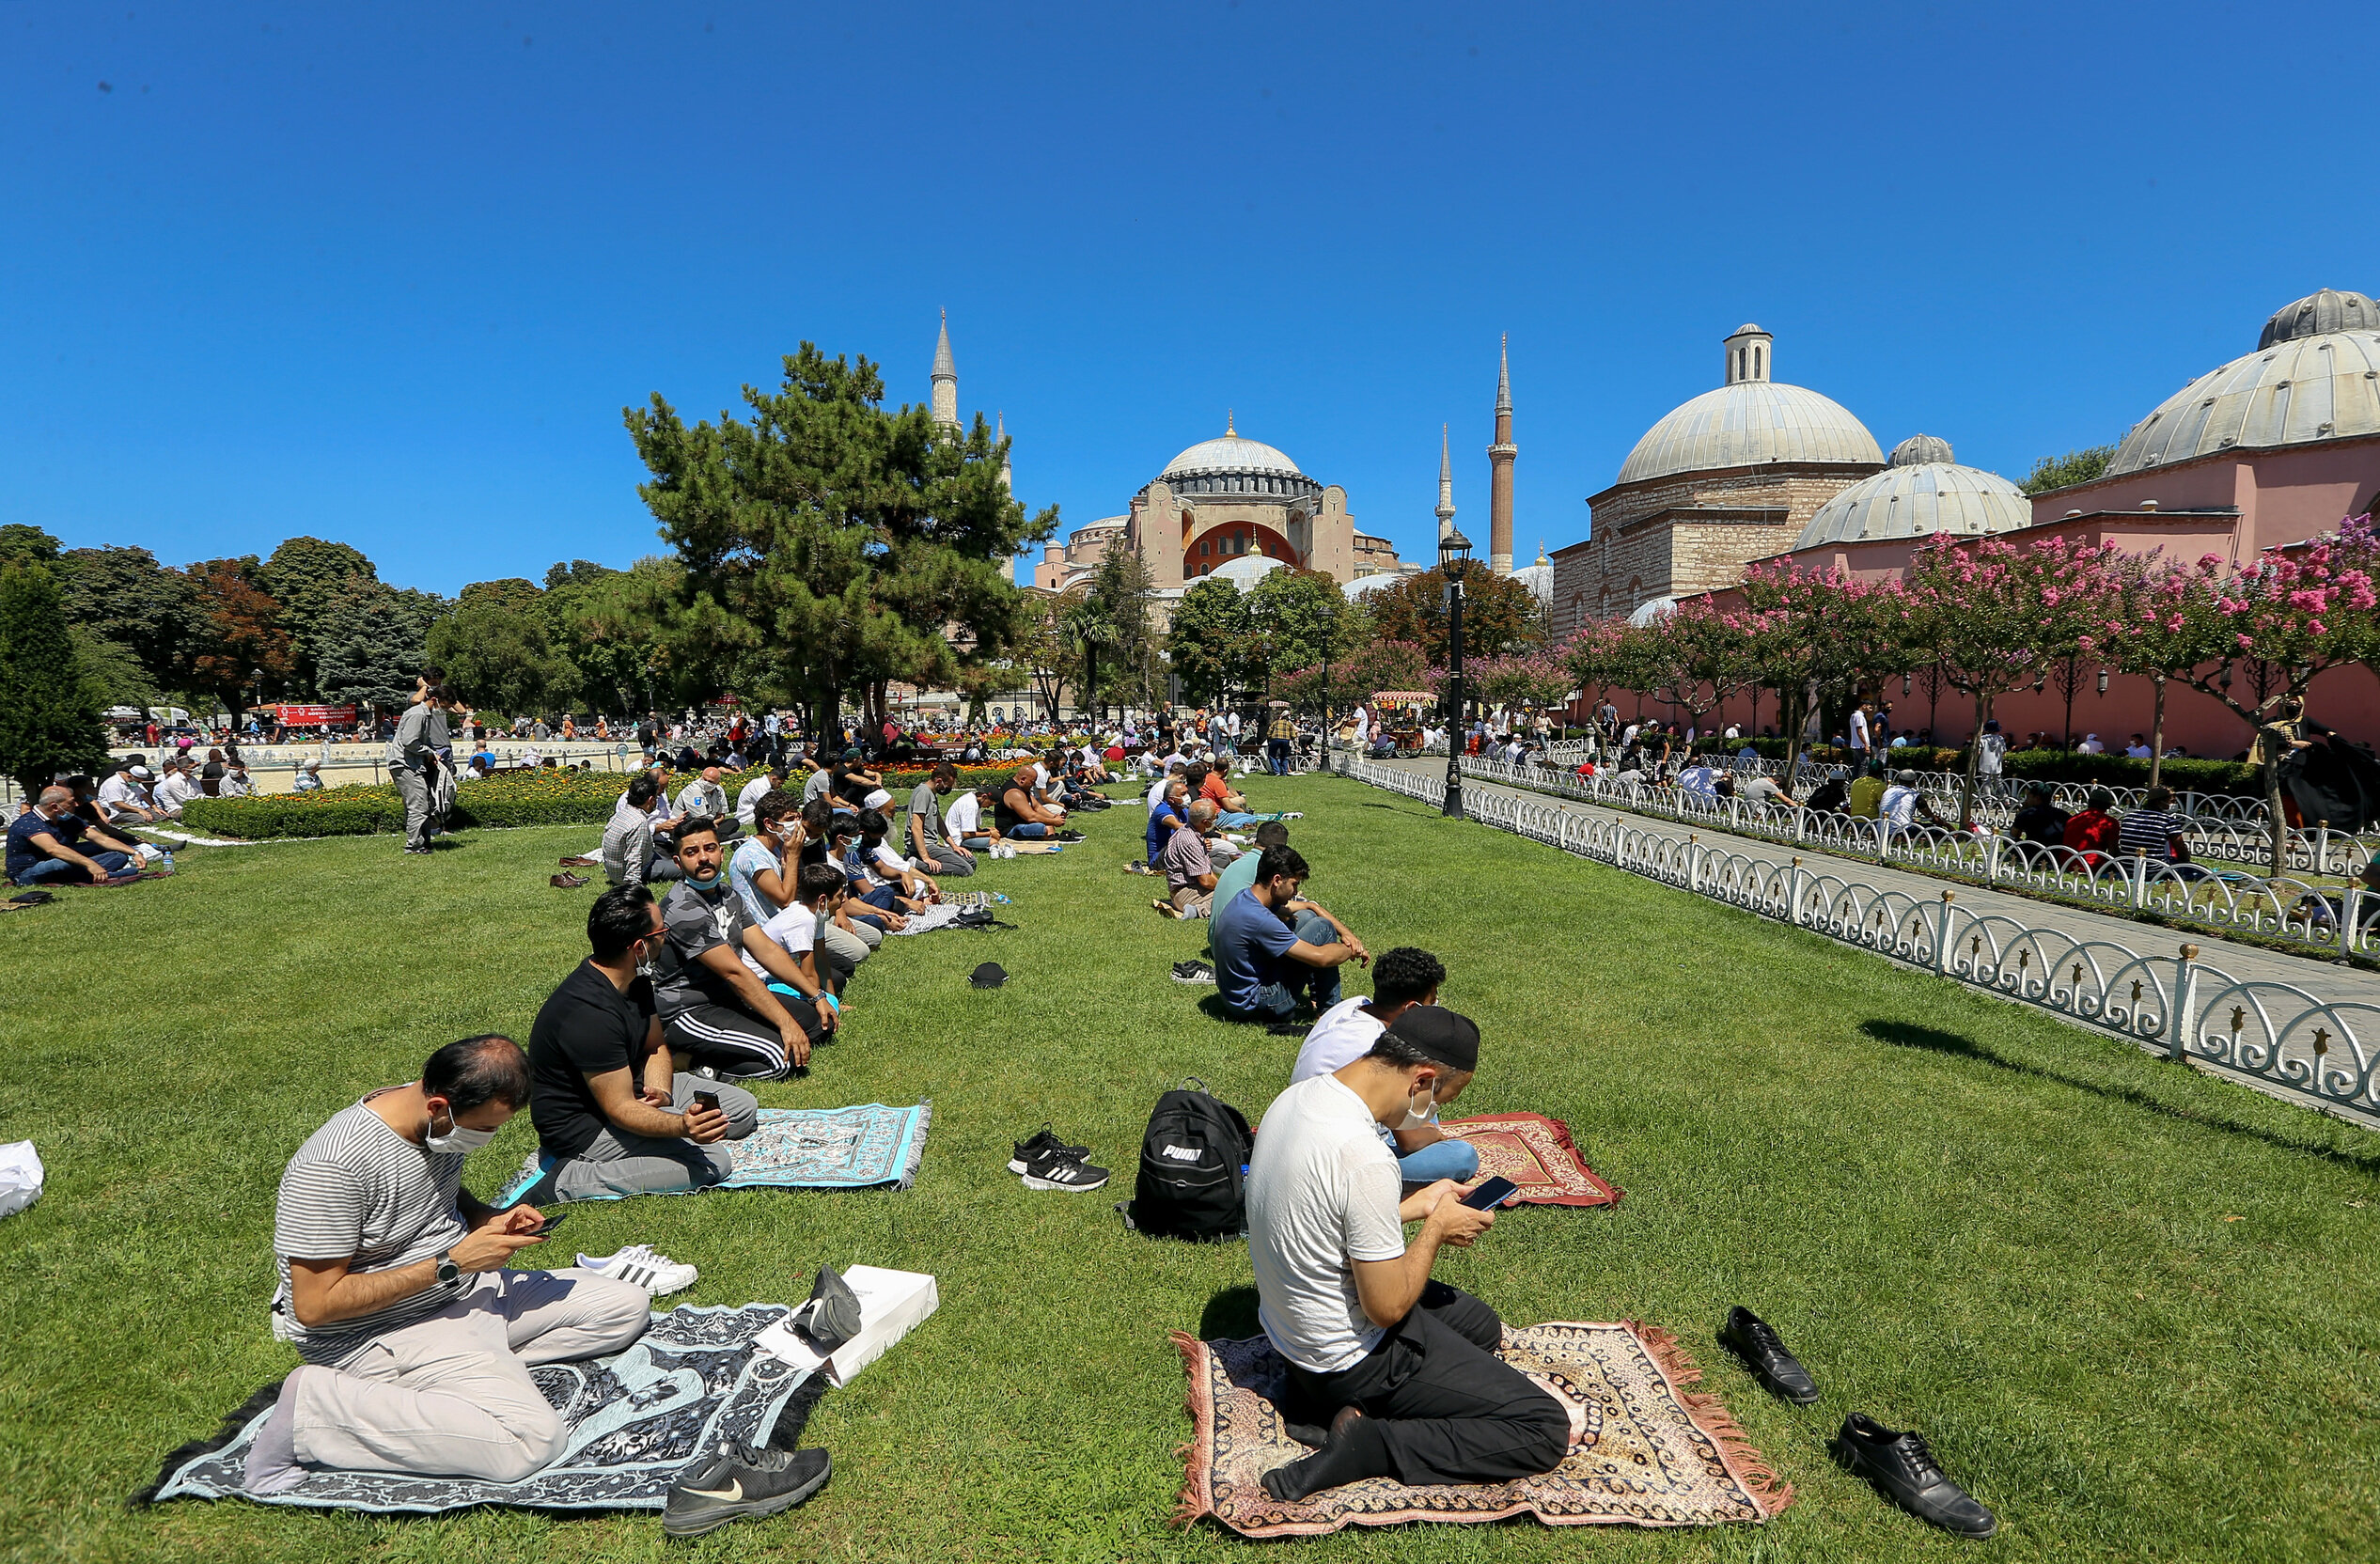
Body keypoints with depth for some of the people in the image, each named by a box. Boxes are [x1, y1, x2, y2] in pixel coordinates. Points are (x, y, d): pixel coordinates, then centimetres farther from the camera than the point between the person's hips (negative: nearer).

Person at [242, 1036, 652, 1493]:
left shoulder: (441, 1121, -2)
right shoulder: (334, 1165, -27)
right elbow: (314, 1304, -24)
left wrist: (491, 1218, -2)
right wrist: (451, 1263, -23)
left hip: (469, 1291, 9)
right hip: (380, 1332, -8)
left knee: (627, 1308, 5)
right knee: (532, 1438, -27)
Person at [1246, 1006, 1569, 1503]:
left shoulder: (1295, 1097, -4)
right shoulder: (1364, 1158, -33)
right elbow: (1389, 1307, -23)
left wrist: (1411, 1207, 7)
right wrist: (1436, 1229, -9)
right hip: (1349, 1357, -9)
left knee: (1481, 1325, 29)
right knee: (1546, 1429, -5)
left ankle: (1323, 1402, 12)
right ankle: (1363, 1446, -7)